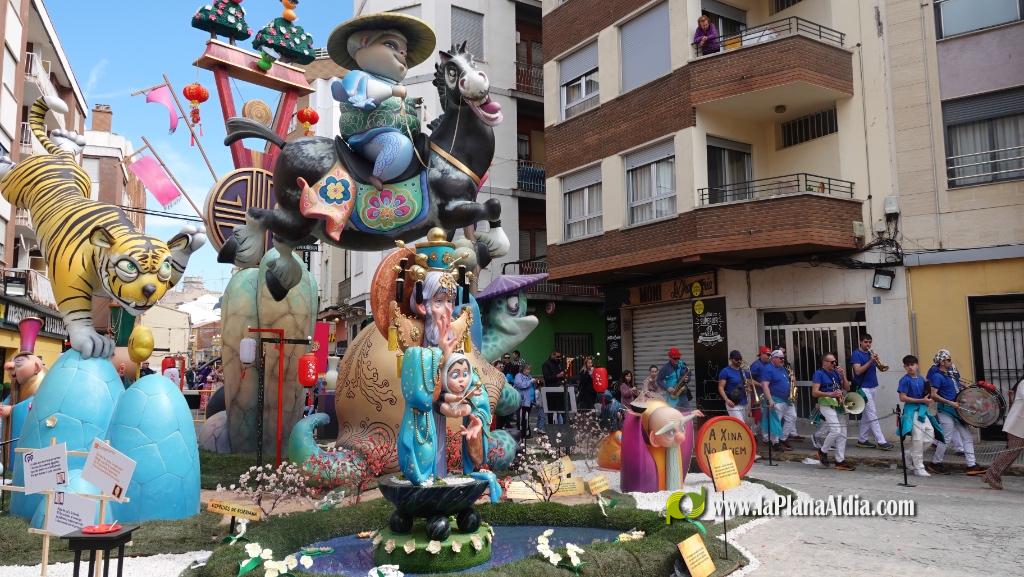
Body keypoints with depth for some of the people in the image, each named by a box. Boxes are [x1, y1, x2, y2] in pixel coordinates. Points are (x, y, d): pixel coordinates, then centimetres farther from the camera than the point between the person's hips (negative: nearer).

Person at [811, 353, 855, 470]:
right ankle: (822, 451, 5)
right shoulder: (819, 374, -4)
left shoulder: (836, 373, 15)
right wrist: (831, 394, -24)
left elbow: (847, 388, 15)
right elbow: (814, 392, -13)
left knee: (842, 434, 4)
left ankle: (840, 461, 9)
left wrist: (843, 376, 0)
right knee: (836, 431, -17)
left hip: (839, 405, 7)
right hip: (827, 405, -7)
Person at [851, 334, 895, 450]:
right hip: (863, 388, -8)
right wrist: (870, 361, -23)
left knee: (866, 415, 11)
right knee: (872, 415, -9)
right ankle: (881, 442, -10)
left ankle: (862, 440, 18)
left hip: (872, 387, 8)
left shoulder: (870, 353, 13)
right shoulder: (856, 354, -8)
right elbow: (858, 371, -18)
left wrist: (876, 360, -11)